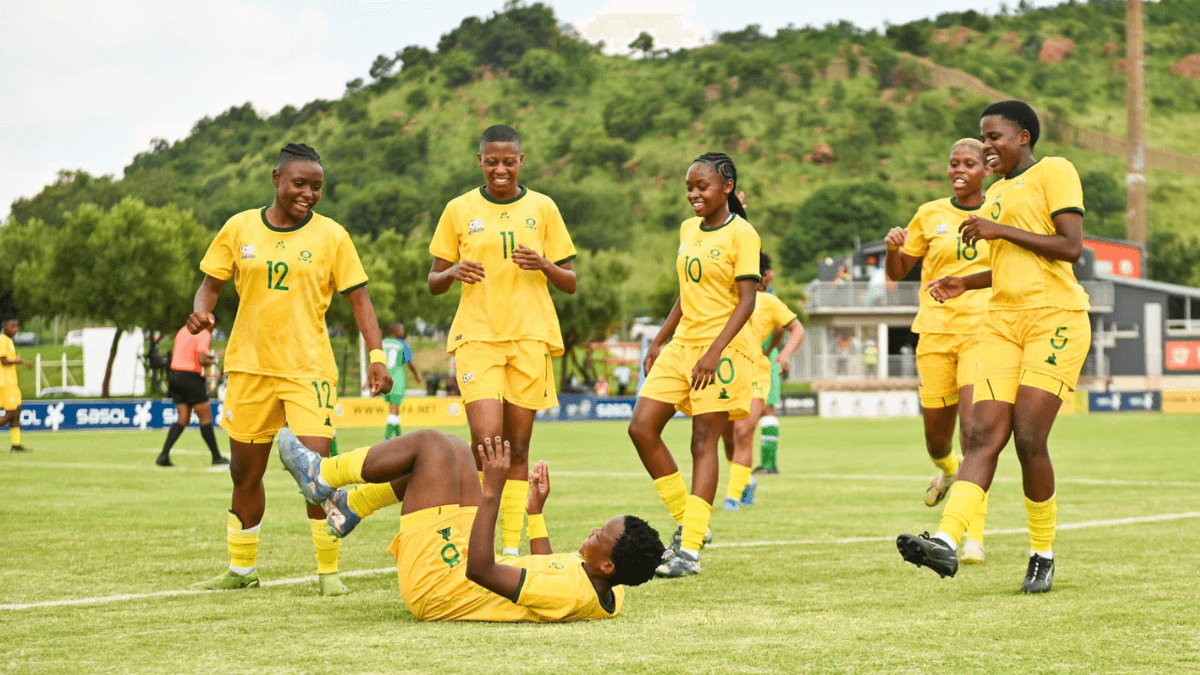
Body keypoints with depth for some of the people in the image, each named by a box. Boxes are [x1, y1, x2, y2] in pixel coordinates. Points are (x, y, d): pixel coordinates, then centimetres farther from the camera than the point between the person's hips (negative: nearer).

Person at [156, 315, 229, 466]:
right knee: (206, 417, 3)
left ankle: (164, 455, -4)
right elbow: (201, 360, -21)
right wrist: (212, 360, 0)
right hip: (191, 378, -8)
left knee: (183, 419, 8)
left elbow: (173, 354, 21)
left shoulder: (183, 330, 15)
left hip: (174, 373, 8)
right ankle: (216, 457, 9)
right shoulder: (204, 334, -11)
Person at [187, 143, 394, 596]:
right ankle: (241, 570, 26)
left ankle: (328, 571, 1)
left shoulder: (330, 235, 0)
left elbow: (358, 300, 0)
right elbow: (211, 283, 10)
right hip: (249, 367, 3)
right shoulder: (240, 228, 4)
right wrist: (201, 309, -13)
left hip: (308, 369, -2)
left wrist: (376, 357, -10)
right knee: (244, 471, 10)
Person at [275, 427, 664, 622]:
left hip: (431, 581, -9)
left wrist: (492, 493, -37)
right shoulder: (611, 595, -9)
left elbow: (479, 570, -37)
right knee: (451, 451, 15)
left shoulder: (571, 593, -36)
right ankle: (350, 507, 27)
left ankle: (321, 476, 13)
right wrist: (537, 511, 16)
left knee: (431, 442, -7)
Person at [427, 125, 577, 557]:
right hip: (476, 336, -1)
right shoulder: (459, 210, 7)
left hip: (530, 337, 1)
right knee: (487, 439, -17)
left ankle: (512, 547, 8)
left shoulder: (542, 208, 7)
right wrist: (454, 272, -11)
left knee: (518, 447, 2)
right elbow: (433, 282, 11)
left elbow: (570, 283, 9)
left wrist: (543, 264, -12)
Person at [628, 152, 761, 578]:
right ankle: (688, 524, 10)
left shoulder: (741, 234, -9)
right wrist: (659, 341, 18)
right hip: (682, 345, 8)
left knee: (704, 443, -8)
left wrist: (714, 351, -24)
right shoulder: (688, 230, 13)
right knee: (642, 428, -2)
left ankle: (690, 550, -7)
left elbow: (747, 300, -15)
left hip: (722, 351, -8)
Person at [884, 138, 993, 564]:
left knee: (973, 425, -20)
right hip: (936, 331, 2)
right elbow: (897, 273, 14)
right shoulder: (930, 215, 8)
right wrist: (892, 248, -8)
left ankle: (975, 532, -19)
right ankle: (947, 469, 48)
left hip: (983, 330, -2)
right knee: (937, 436, 8)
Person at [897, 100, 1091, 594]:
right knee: (984, 436, -8)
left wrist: (999, 231, -11)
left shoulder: (1054, 172, -2)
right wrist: (965, 283, 17)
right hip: (1004, 322, 7)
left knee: (1028, 439, -12)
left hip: (1055, 319, -7)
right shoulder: (997, 193, 22)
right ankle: (946, 543, -22)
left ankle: (1043, 555, 3)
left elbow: (1070, 247, -13)